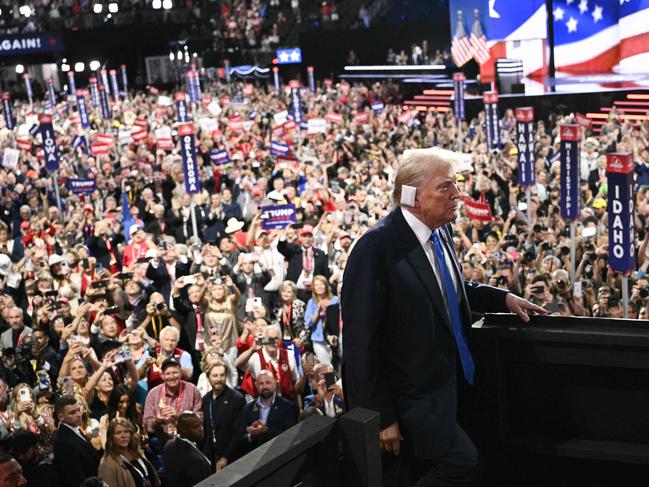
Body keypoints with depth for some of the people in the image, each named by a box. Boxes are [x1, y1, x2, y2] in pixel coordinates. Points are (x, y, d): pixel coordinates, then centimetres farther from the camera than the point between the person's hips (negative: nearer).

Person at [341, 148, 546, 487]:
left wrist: (503, 298, 11)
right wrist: (381, 416, -21)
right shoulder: (376, 248, -26)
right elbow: (360, 339, -24)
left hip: (440, 380, 8)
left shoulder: (439, 232, 1)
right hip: (410, 393, -8)